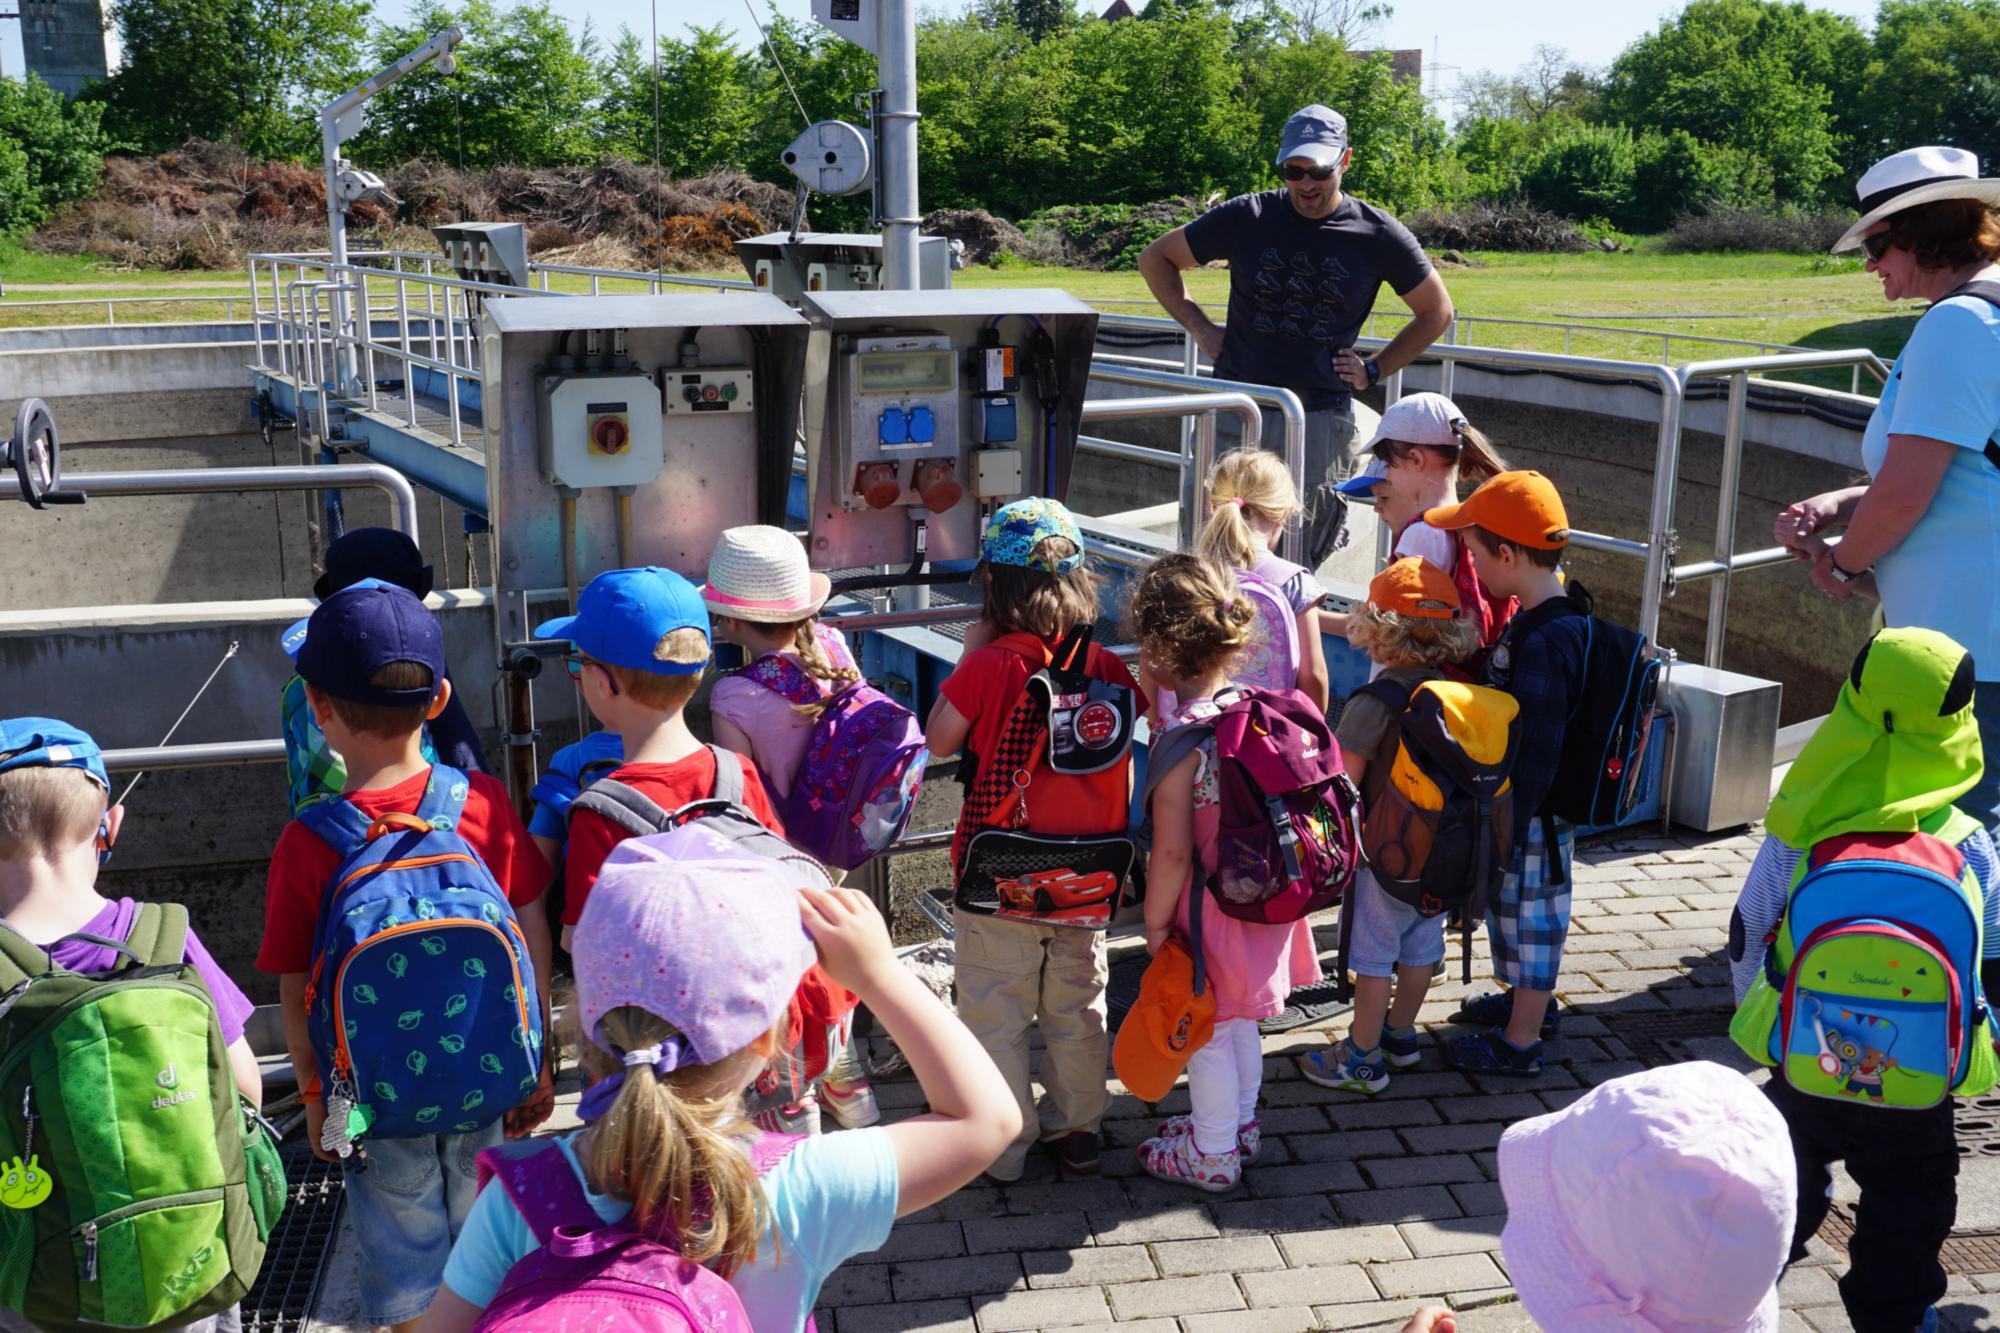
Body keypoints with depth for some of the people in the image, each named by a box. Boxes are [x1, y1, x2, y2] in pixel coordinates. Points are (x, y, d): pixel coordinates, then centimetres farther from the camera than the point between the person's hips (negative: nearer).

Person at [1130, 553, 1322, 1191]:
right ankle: (1240, 1123, 43)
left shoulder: (1178, 736, -26)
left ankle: (1213, 1154, 28)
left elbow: (1172, 852, -24)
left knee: (1206, 1033, 12)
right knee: (1240, 1019, 25)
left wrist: (1155, 924, -12)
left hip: (1209, 905, -7)